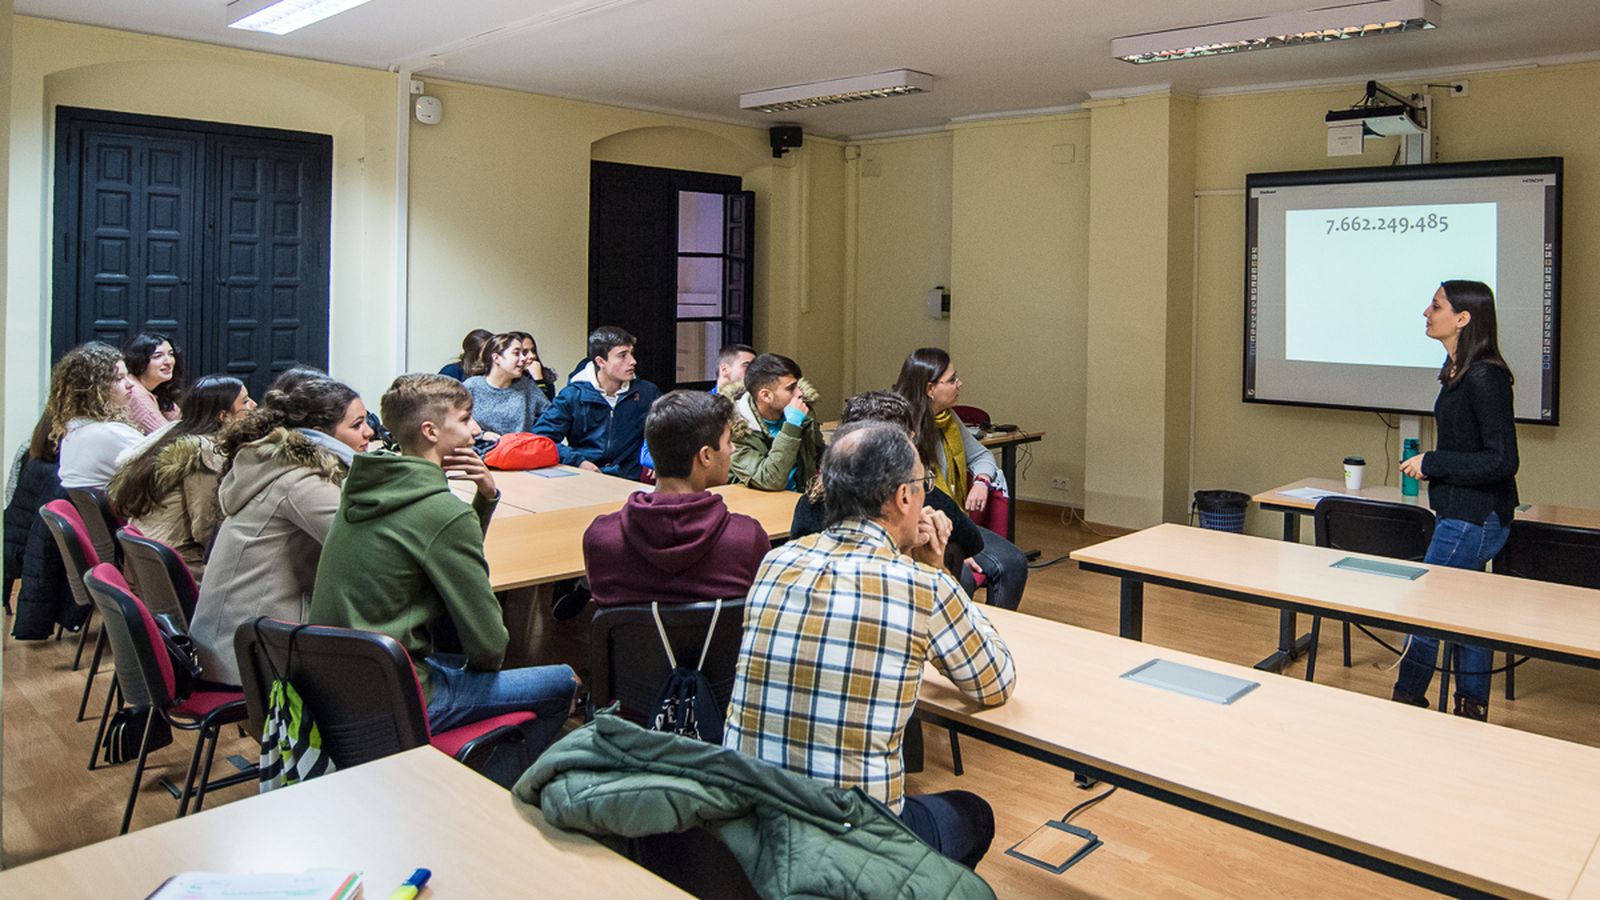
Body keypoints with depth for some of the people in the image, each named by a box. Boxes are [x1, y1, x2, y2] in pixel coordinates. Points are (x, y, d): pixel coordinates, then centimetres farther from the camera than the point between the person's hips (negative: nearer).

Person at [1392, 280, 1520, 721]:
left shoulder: (1485, 378, -20)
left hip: (1474, 518, -10)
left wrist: (1432, 462, -17)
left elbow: (1503, 461, -22)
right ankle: (1471, 709, 27)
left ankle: (1405, 705, 10)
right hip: (1462, 513, 10)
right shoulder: (1459, 371, 9)